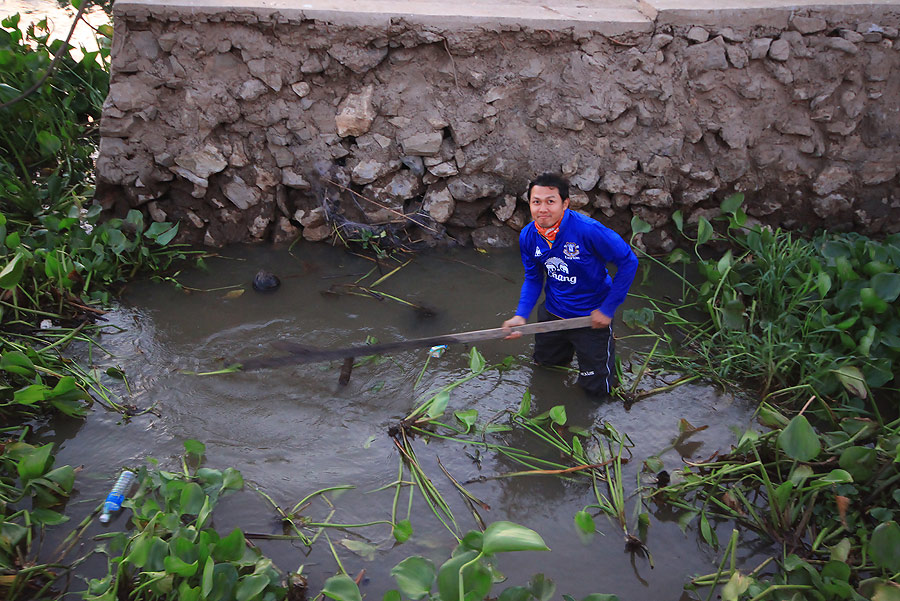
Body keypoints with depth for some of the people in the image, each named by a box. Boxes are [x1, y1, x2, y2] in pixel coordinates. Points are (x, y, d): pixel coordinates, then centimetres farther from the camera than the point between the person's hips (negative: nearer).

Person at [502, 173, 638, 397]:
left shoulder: (588, 230, -29)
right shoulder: (528, 236, -12)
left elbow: (628, 262, -19)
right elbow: (533, 278, 2)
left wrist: (608, 309, -18)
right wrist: (521, 315, -13)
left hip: (591, 316, -4)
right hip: (553, 311, 5)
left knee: (596, 387, 5)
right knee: (544, 363, 24)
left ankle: (607, 343, 34)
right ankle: (570, 344, 51)